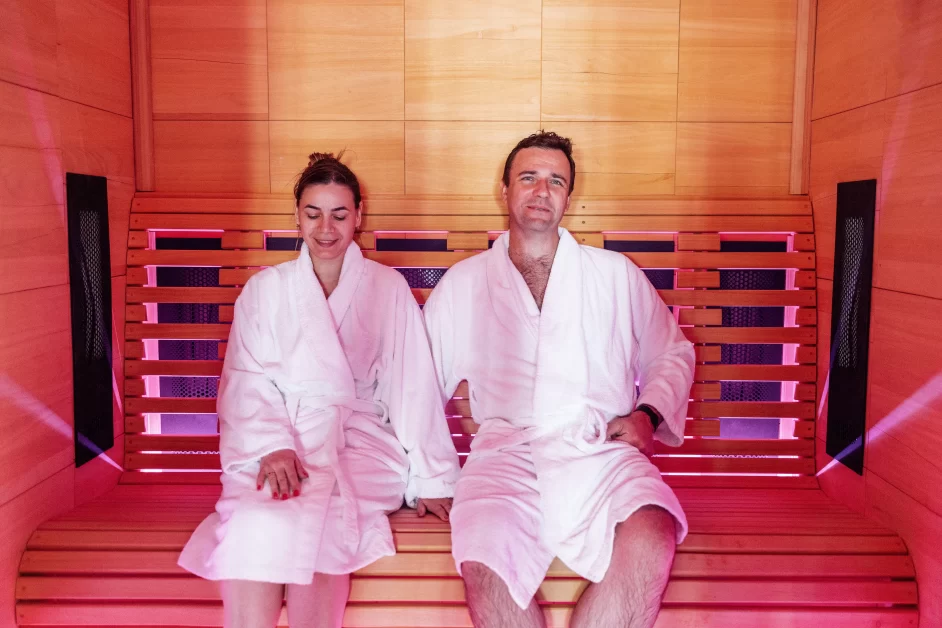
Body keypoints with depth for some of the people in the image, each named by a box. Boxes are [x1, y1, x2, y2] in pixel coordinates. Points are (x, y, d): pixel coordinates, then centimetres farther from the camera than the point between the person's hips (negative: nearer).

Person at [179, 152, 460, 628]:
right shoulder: (264, 290, 13)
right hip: (278, 439, 1)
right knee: (255, 523, -32)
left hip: (360, 437, -1)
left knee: (318, 515, -34)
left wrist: (431, 479, 0)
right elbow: (247, 383, 4)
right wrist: (273, 447, -16)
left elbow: (412, 387, 6)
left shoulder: (388, 289, 10)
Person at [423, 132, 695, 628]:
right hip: (504, 454, 0)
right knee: (484, 563, -32)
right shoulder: (462, 284, 18)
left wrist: (648, 413, 5)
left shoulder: (616, 275, 18)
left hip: (599, 452, 1)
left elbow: (673, 354, 24)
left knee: (650, 543, -33)